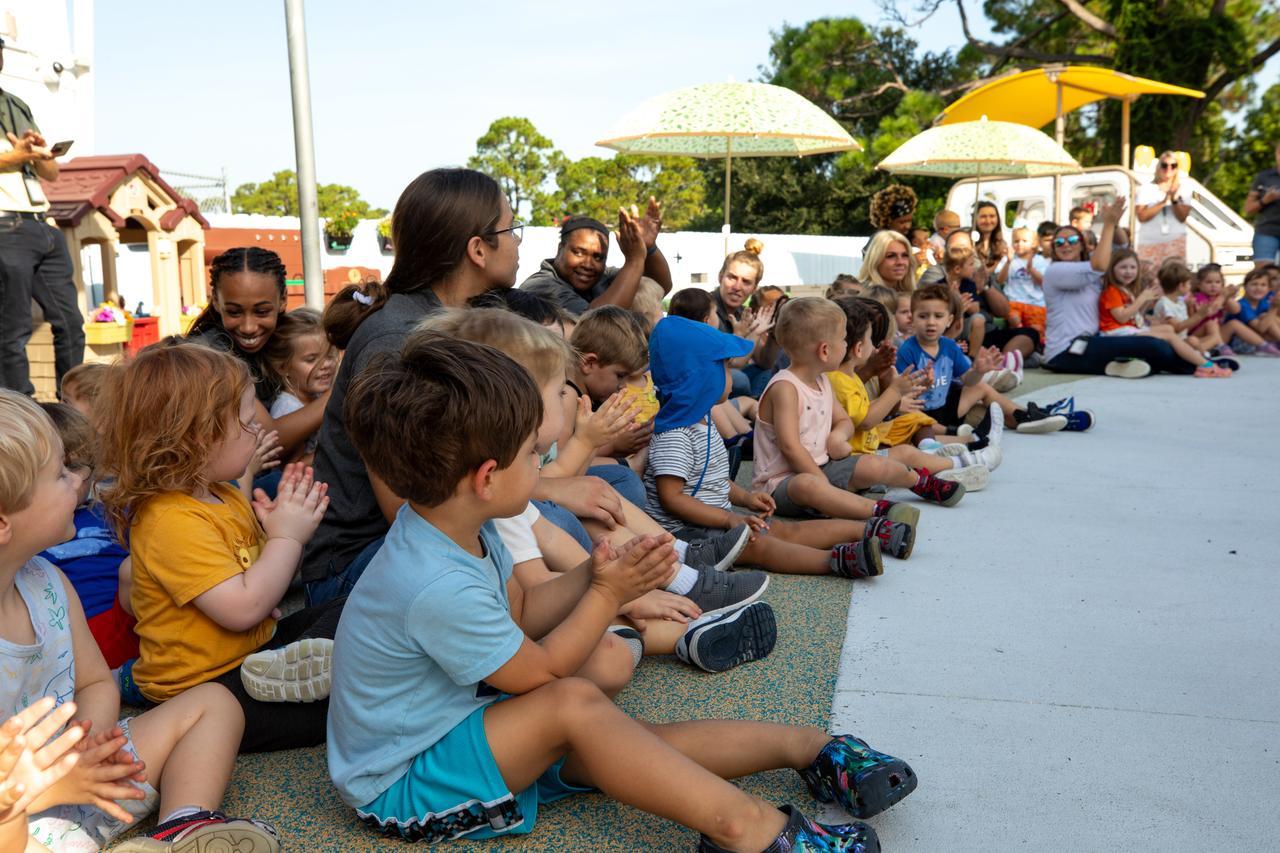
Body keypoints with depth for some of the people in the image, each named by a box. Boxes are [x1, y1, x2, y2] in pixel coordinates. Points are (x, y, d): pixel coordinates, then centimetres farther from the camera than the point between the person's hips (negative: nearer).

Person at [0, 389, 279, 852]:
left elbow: (97, 685, 11)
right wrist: (38, 787, -27)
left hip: (82, 776, 9)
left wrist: (88, 743, -8)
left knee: (212, 702, 13)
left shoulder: (47, 583, 0)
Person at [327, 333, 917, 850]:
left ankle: (801, 745, -2)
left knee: (641, 743, -7)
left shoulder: (452, 528, -5)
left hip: (458, 723, 9)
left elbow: (518, 613, 7)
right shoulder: (440, 589, -34)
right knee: (573, 703, -31)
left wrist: (590, 577, -8)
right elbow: (541, 671, -20)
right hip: (399, 788, -8)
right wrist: (607, 595, -12)